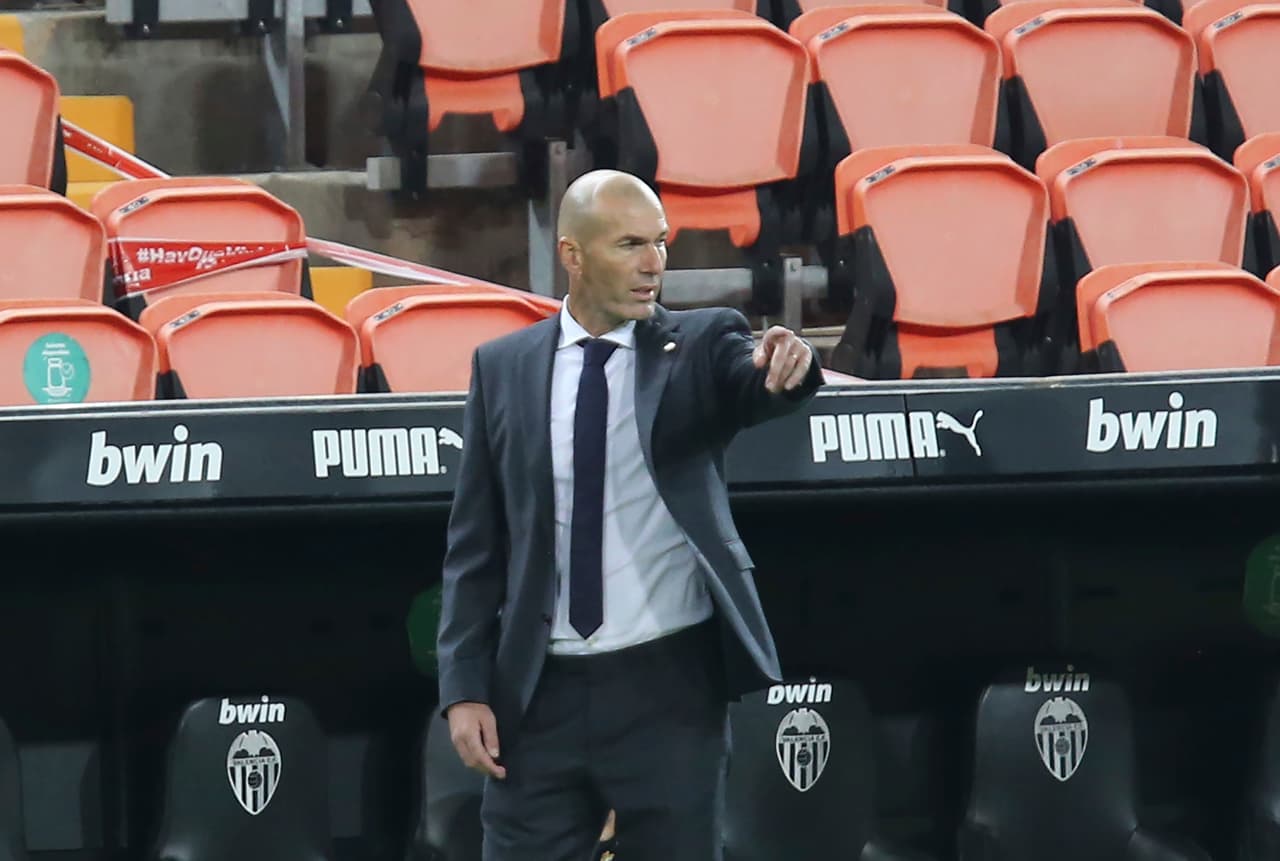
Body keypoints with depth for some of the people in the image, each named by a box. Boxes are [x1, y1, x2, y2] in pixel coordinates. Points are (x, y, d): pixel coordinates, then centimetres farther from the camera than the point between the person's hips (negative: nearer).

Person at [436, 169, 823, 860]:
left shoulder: (701, 345, 1)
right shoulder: (503, 368, 5)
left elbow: (755, 379, -22)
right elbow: (474, 544, 6)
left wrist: (784, 368, -46)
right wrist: (466, 688, -1)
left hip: (670, 682, -1)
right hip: (541, 693, 1)